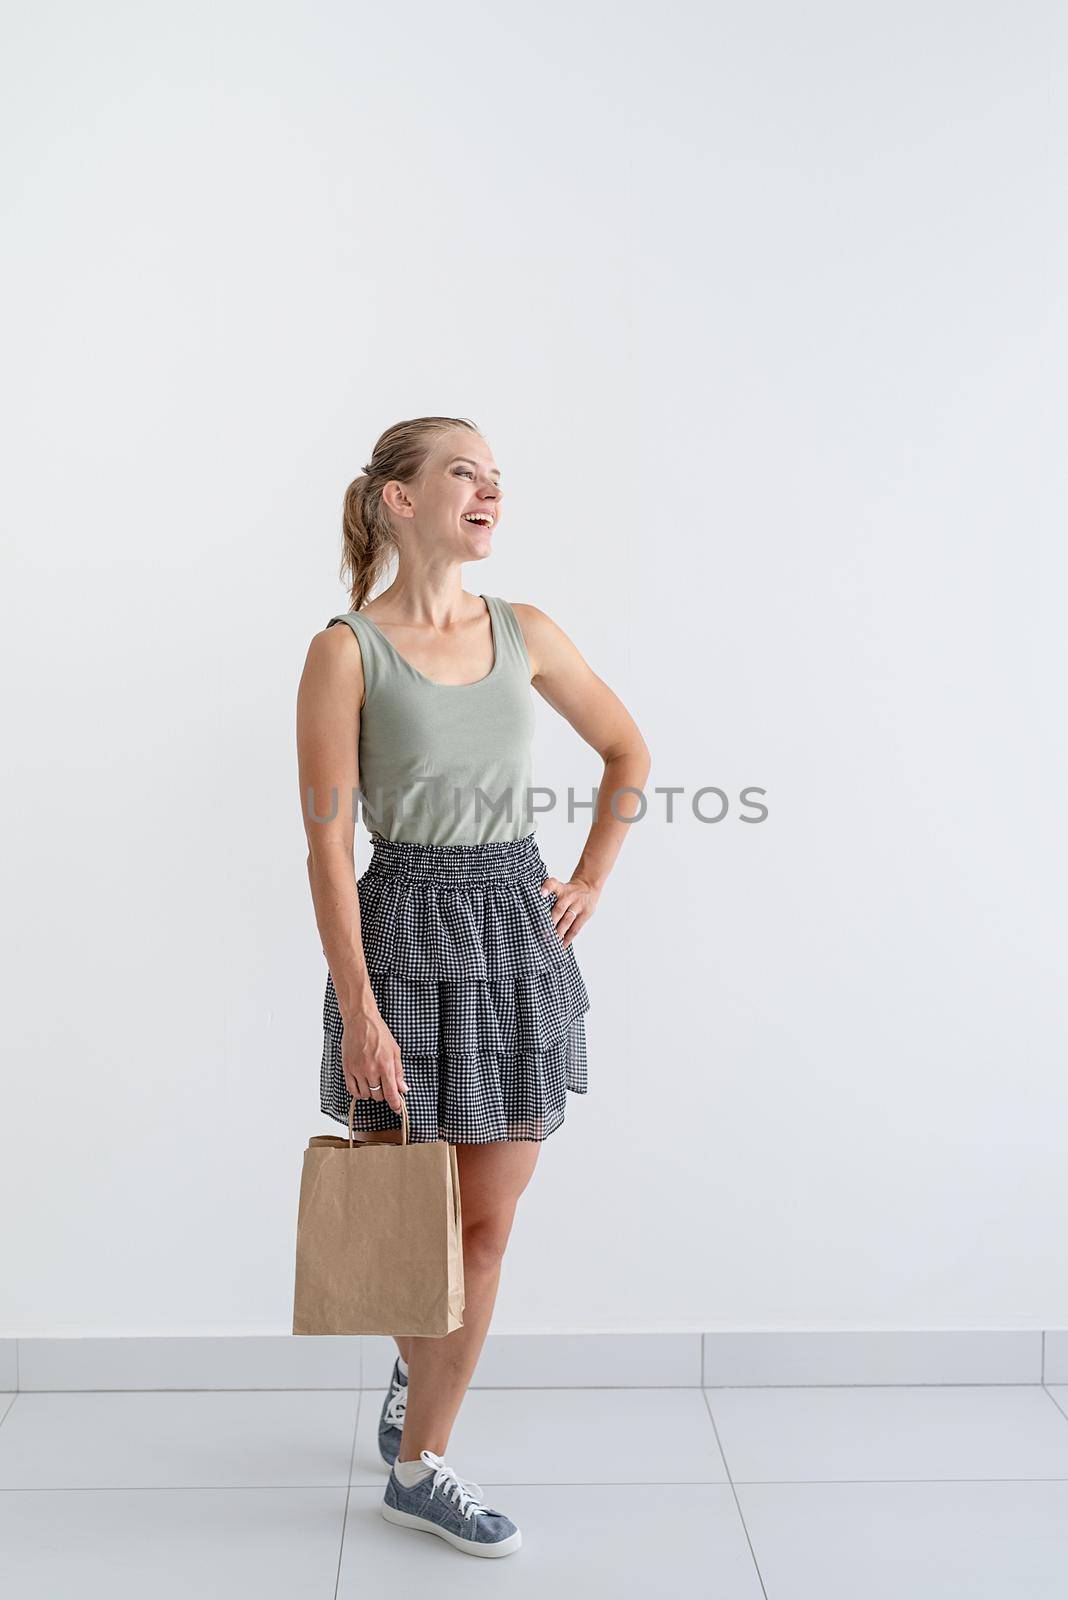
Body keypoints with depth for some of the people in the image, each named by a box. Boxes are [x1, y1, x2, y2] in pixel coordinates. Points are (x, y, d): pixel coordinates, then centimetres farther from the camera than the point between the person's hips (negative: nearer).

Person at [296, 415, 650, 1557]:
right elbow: (327, 843, -11)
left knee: (489, 1220, 8)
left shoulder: (524, 634, 6)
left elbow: (628, 752, 19)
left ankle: (419, 1464, 25)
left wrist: (591, 884, 11)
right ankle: (421, 1372, 36)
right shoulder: (346, 651, -7)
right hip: (407, 930, -4)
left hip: (520, 929, 4)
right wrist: (357, 1010, -14)